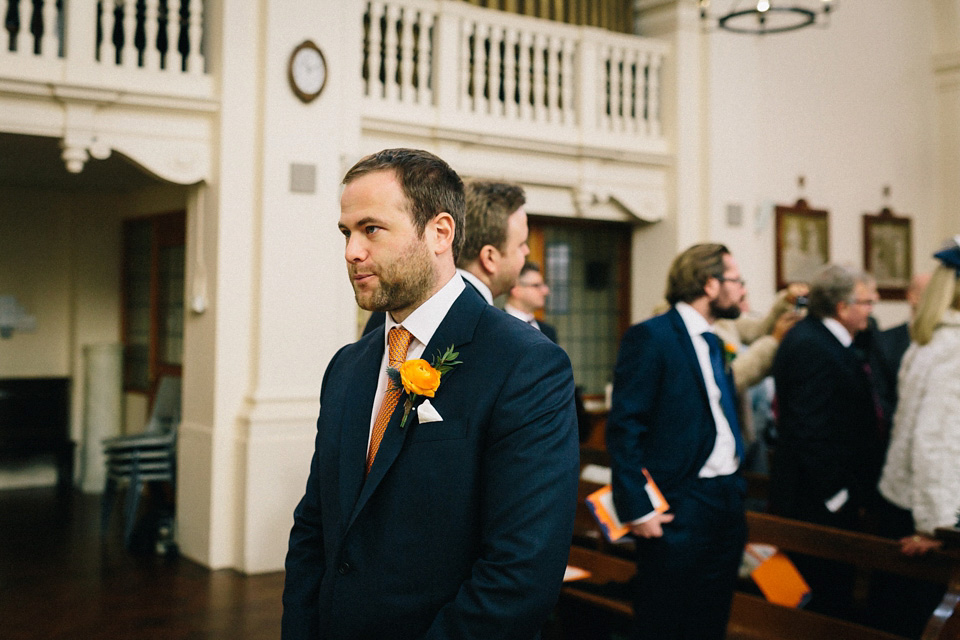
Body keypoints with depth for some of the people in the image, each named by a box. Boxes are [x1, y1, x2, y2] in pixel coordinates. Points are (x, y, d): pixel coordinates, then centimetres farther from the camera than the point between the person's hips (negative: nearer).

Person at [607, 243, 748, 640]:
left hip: (727, 502, 8)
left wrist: (734, 486, 14)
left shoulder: (713, 342, 15)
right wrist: (638, 509, -19)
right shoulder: (649, 338, -12)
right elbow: (624, 426, -17)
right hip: (679, 509, -8)